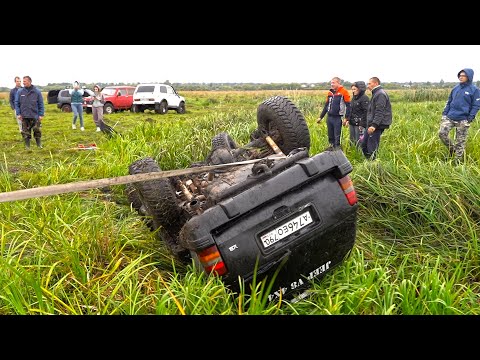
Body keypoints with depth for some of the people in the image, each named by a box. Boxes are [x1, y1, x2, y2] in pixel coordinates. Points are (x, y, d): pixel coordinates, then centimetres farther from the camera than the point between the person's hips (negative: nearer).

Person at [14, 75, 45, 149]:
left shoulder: (37, 92, 0)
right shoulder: (20, 92, 2)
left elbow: (41, 104, 2)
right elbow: (17, 103, 6)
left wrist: (41, 114, -4)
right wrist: (18, 114, -2)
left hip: (35, 116, -1)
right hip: (24, 116, 1)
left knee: (37, 131, 3)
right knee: (26, 132, 5)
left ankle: (39, 145, 18)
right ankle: (27, 146, 14)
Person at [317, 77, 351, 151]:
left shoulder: (344, 92, -7)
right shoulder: (330, 93, 13)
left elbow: (348, 106, -9)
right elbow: (326, 105, 20)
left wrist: (347, 118, -17)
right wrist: (321, 117, 18)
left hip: (338, 118, -6)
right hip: (329, 117, 6)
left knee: (337, 136, -1)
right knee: (330, 135, 13)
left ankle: (338, 149, 9)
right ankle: (331, 146, 27)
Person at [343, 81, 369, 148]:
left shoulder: (364, 98, -12)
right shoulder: (353, 98, 13)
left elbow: (366, 112, -16)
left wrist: (362, 124, -20)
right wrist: (348, 120, 16)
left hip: (359, 124, -8)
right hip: (352, 123, 8)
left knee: (359, 141, -5)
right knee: (352, 140, 15)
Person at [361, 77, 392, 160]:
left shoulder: (381, 94, -13)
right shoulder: (376, 94, 19)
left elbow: (380, 112, -22)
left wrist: (374, 125, -30)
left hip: (377, 126, -11)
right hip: (371, 125, 11)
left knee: (372, 148, -8)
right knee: (364, 144, 13)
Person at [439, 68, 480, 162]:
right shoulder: (456, 88, 10)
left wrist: (469, 119, -13)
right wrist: (444, 113, 6)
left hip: (462, 119, -4)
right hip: (449, 117, 4)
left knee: (460, 141, 2)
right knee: (442, 133, -11)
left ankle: (458, 161, 14)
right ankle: (451, 148, 16)